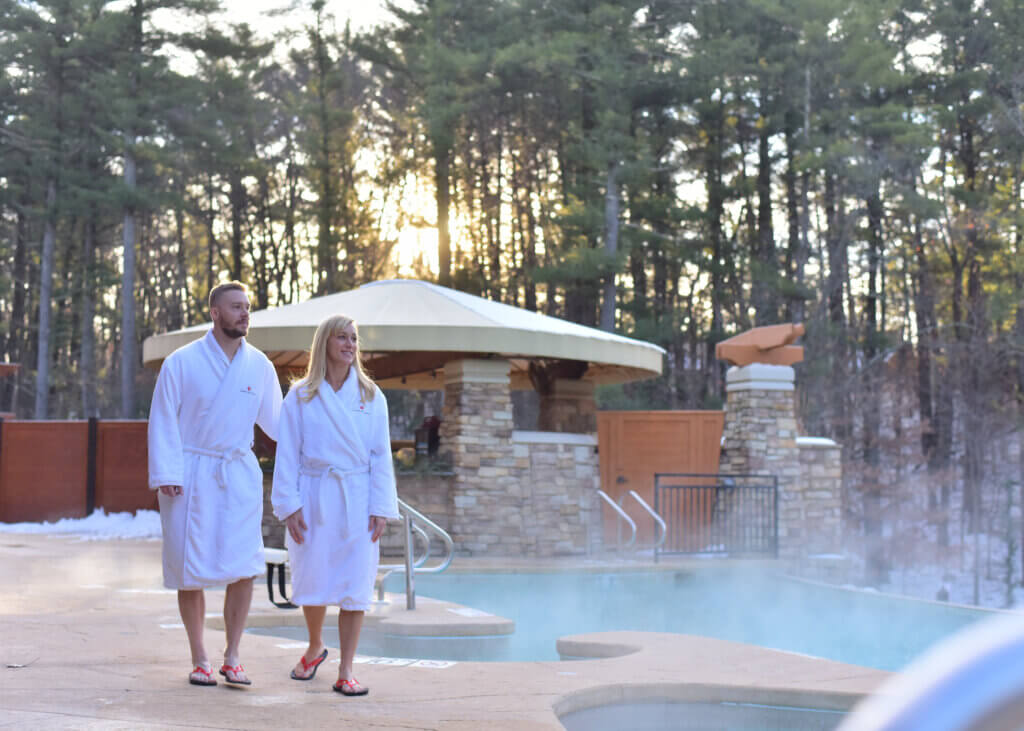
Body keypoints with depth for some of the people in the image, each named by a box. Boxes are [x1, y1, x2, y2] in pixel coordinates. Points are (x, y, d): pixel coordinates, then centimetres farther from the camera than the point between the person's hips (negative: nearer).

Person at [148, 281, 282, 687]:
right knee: (191, 571, 2)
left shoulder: (259, 366, 6)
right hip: (192, 476, -2)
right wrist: (166, 476, -10)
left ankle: (232, 658, 8)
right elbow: (164, 422, -3)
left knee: (243, 568, -4)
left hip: (240, 475, 2)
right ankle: (199, 660, 14)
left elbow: (274, 421, 16)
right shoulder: (182, 362, -3)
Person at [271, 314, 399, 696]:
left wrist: (381, 507, -3)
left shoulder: (371, 397, 7)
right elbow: (287, 454, 2)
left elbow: (381, 455, 5)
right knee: (312, 580, 5)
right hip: (313, 499, 0)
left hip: (357, 499, 1)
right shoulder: (300, 397, 3)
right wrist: (290, 505, -6)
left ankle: (346, 671, 4)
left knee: (355, 585, -3)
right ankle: (315, 647, 33)